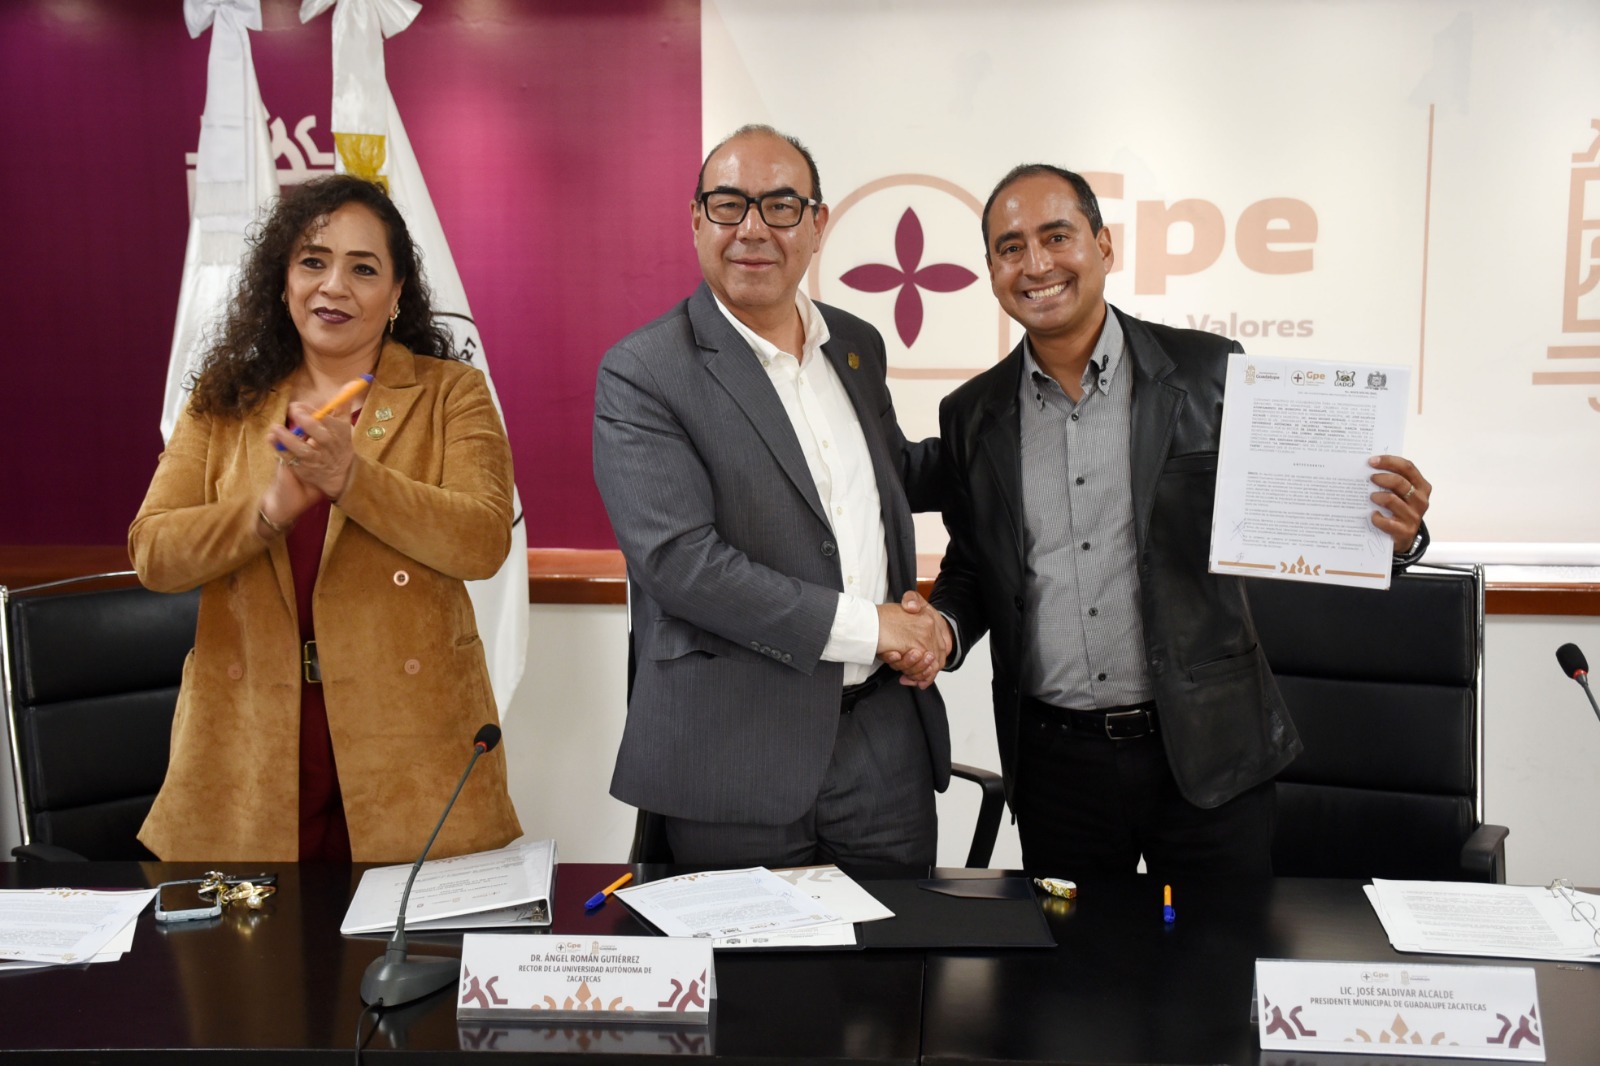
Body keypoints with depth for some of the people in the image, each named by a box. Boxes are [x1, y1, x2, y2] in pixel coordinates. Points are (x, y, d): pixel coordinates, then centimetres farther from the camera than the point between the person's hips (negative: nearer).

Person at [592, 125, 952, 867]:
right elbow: (678, 557, -18)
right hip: (736, 753, -5)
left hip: (883, 732, 6)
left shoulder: (857, 345, 12)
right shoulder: (641, 373, -8)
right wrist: (861, 625, -17)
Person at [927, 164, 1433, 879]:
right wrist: (942, 628, -8)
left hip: (1205, 751, -1)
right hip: (1054, 760, 2)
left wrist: (1390, 532, -19)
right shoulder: (971, 416, 3)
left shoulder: (1210, 373, -4)